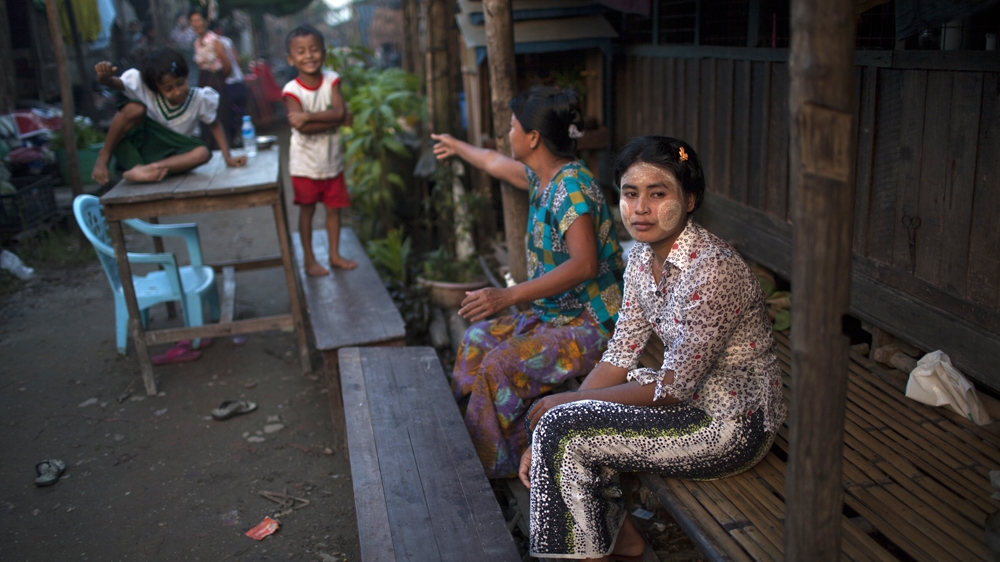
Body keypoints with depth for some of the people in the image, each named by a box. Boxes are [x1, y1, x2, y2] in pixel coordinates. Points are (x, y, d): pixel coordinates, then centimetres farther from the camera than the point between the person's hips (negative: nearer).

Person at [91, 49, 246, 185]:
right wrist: (104, 76, -42)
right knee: (134, 108, -30)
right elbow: (112, 83, -17)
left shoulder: (199, 99, -14)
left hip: (170, 155, 2)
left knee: (202, 153, -30)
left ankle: (141, 171, -38)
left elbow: (214, 126, -2)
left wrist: (228, 157, -11)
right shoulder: (145, 89, -16)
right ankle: (104, 155, -14)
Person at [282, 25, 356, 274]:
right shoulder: (292, 90, -14)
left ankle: (334, 254, 28)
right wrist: (334, 120, -24)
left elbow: (339, 112, -19)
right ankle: (309, 260, 21)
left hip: (332, 160, 3)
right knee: (307, 210, 8)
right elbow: (300, 127, -25)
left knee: (334, 207, 13)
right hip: (305, 163, -3)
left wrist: (308, 117, -28)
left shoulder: (331, 80, -5)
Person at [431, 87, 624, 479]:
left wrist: (509, 296, -39)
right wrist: (457, 147, 46)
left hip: (590, 325, -10)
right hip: (555, 315, 10)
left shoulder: (572, 185, -23)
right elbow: (497, 164, 28)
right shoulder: (542, 177, 6)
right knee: (478, 338, 10)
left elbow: (584, 264, -34)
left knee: (501, 365, -22)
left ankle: (498, 467, -3)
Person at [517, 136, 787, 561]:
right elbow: (620, 357, 0)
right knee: (555, 420, 3)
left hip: (731, 426, -8)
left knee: (563, 430, -16)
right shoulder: (642, 256, -1)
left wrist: (565, 403, -16)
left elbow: (673, 389, -23)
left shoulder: (711, 270, -27)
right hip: (693, 397, 8)